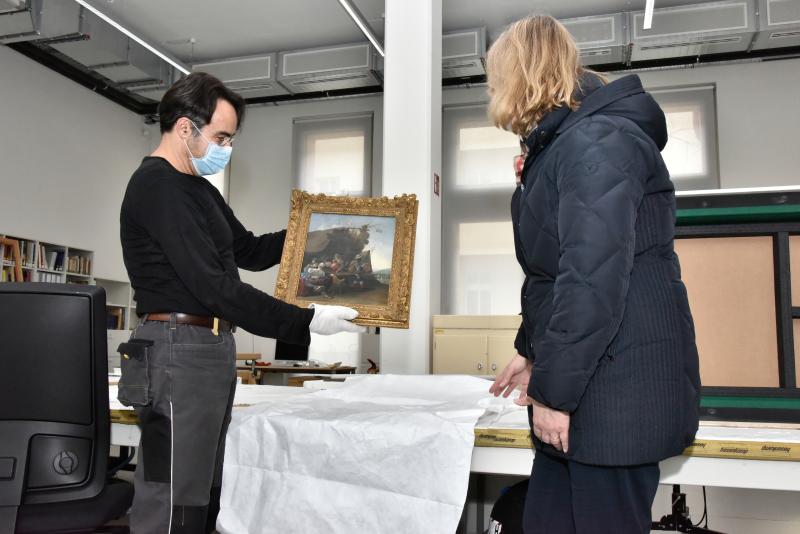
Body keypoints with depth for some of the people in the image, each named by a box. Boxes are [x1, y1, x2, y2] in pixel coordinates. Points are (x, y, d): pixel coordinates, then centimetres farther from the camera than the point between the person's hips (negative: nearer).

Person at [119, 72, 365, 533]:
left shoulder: (200, 189, 18)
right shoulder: (156, 186, -13)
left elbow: (249, 251, 27)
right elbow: (213, 286, -21)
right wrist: (306, 322, -20)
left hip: (212, 349, 10)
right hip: (180, 350, -10)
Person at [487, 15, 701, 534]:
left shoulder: (597, 141, -14)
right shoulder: (561, 145, 18)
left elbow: (593, 280, -22)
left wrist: (555, 389, -18)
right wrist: (533, 353, 22)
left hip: (618, 388, -10)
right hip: (584, 383, 10)